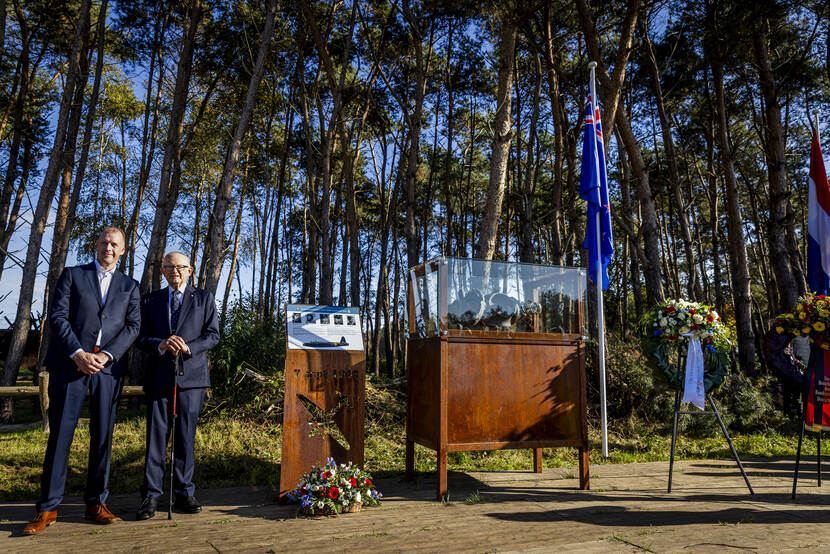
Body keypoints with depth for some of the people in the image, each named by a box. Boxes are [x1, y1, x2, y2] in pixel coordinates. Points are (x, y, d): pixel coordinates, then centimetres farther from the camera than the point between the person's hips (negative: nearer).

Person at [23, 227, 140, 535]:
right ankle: (48, 508, 7)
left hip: (109, 367, 2)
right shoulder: (72, 275, 11)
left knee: (103, 437, 4)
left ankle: (96, 503, 14)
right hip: (69, 363, -1)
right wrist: (79, 354, -12)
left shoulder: (130, 287, 15)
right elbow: (57, 316, 1)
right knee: (60, 435, -1)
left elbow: (133, 326, 5)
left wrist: (106, 355, -10)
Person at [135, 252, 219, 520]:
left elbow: (213, 335, 3)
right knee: (155, 435, 1)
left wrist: (188, 348, -14)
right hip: (159, 376, 1)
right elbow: (142, 338, 7)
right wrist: (160, 344, -15)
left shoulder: (204, 298, 10)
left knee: (186, 436, 4)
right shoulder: (151, 300, 14)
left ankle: (184, 494, 13)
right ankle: (150, 496, 9)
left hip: (191, 375, -1)